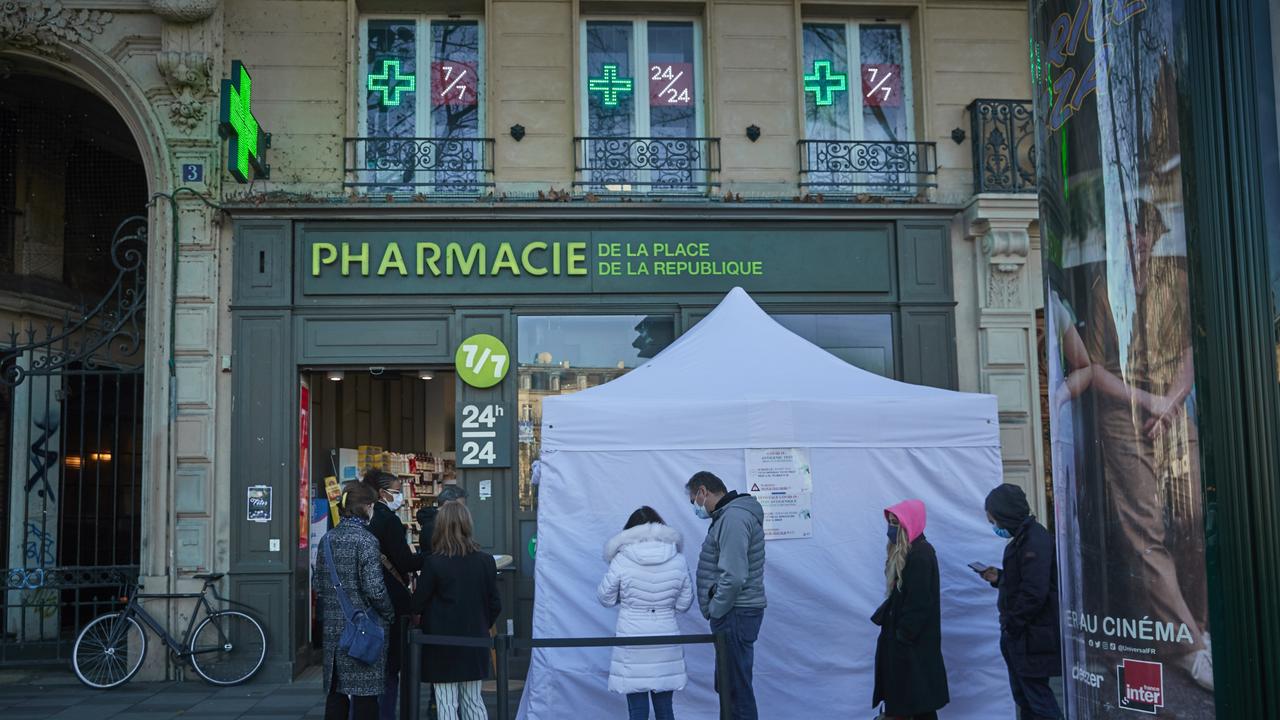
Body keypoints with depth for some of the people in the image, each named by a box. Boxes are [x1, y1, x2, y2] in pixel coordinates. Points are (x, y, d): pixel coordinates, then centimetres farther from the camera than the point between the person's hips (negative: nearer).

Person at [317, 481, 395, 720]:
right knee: (364, 694, -1)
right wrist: (389, 614, -1)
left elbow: (319, 582, 13)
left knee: (335, 692, 12)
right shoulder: (365, 540, -13)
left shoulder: (328, 538, 8)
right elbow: (374, 588, -16)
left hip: (333, 626, 7)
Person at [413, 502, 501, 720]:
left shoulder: (433, 563, -14)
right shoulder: (485, 561, -3)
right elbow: (495, 605, 3)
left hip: (442, 646, -4)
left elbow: (417, 603, -6)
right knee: (473, 700, 14)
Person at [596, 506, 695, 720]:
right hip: (666, 642, 2)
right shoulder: (678, 561, -2)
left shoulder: (621, 560, -9)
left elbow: (606, 599, 2)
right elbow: (684, 604, 6)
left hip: (632, 642, -2)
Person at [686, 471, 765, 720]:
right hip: (734, 613, 10)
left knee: (737, 687, -4)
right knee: (729, 685, 17)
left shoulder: (733, 518, -18)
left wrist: (715, 610, -13)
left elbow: (733, 577, -26)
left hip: (735, 615, -10)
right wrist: (716, 609, 12)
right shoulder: (729, 515, 14)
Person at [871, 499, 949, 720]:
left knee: (918, 696, -2)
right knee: (907, 695, 13)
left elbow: (919, 602, -22)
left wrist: (903, 635, -20)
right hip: (904, 635, 10)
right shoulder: (904, 553, 12)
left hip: (915, 640, -10)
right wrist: (883, 618, 11)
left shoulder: (920, 555, -19)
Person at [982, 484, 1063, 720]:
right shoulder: (1022, 537, 13)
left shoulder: (1034, 541, -20)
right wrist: (999, 577, 8)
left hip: (1032, 637, -10)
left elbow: (1034, 592, -26)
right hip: (1019, 634, 10)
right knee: (1023, 695, 17)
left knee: (1037, 694, -4)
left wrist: (1012, 625, -18)